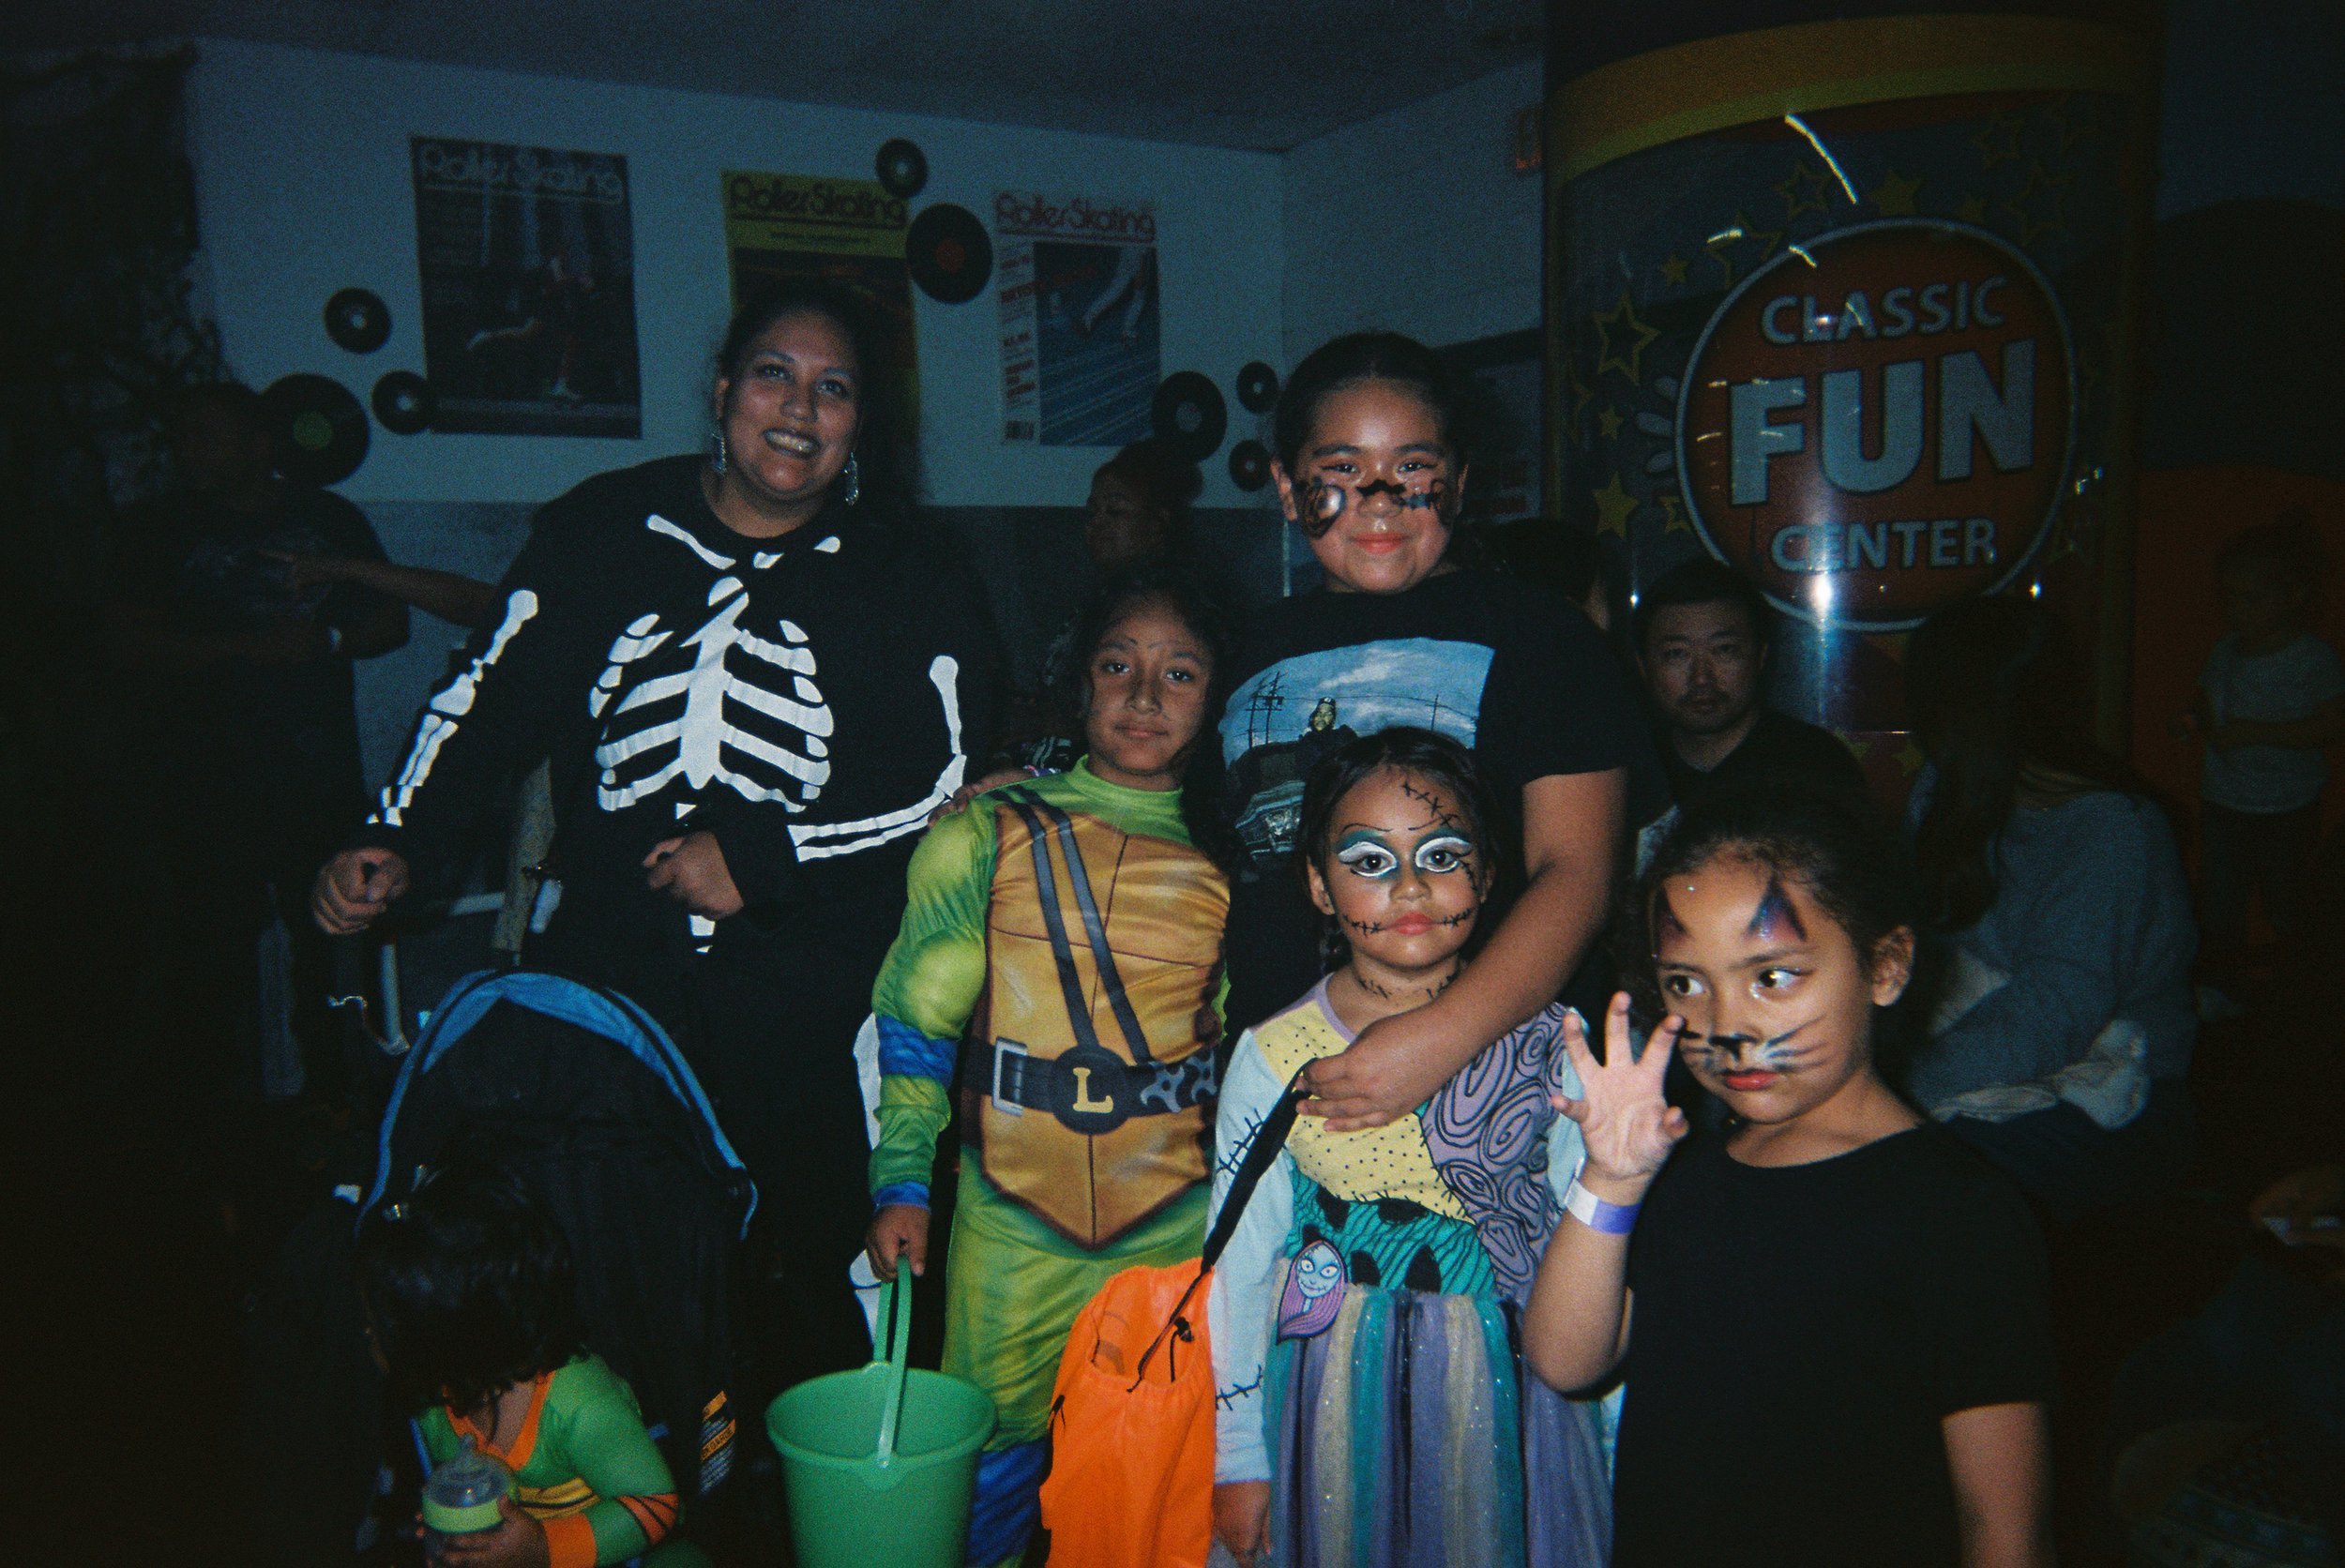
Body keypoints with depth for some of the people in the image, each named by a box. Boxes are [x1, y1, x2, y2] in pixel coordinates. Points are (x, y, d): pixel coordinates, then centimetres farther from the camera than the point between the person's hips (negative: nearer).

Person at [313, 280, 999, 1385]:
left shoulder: (903, 586, 5)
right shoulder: (607, 532, 10)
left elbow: (951, 779, -2)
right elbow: (491, 696, 13)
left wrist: (765, 858, -9)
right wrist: (399, 839, 0)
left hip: (807, 1011, -1)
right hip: (602, 980, 2)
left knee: (807, 1284, -1)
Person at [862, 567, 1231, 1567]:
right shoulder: (990, 836, -3)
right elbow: (912, 1023, 1)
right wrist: (900, 1181, -3)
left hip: (1183, 1224, 2)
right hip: (1014, 1222, -1)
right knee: (988, 1468, 11)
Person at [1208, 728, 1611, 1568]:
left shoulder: (1552, 1047, -8)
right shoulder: (1273, 1058, -8)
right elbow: (1238, 1267, -2)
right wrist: (1237, 1461, 1)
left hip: (1508, 1400, 0)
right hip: (1336, 1401, 0)